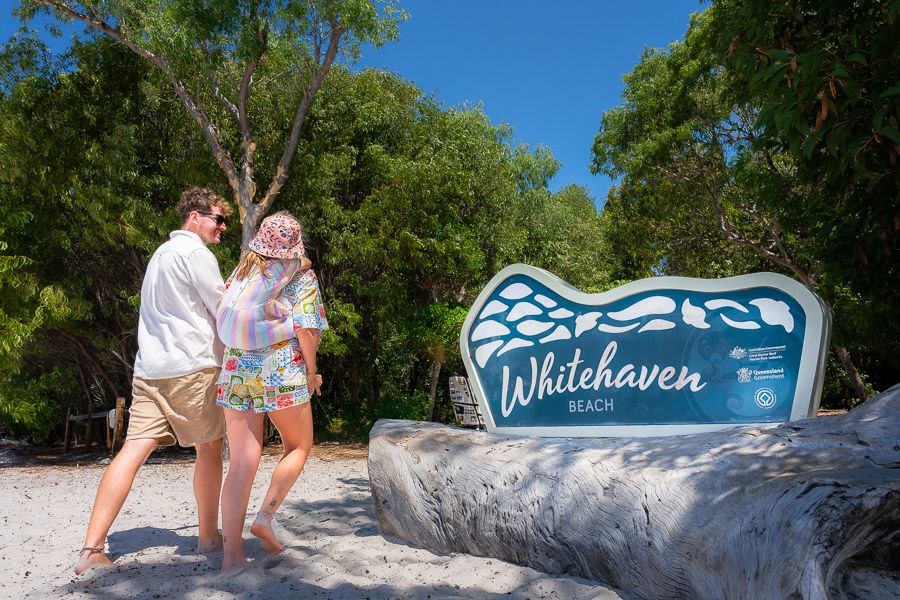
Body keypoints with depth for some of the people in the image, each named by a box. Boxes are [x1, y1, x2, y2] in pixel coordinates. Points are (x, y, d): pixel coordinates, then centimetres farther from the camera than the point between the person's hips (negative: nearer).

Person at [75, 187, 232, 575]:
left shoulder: (161, 254, 23)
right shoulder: (195, 252, -7)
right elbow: (226, 310, -6)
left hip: (149, 369, 8)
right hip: (192, 368, -7)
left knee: (133, 450, 0)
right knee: (209, 447, 7)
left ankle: (92, 548, -6)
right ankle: (209, 537, 17)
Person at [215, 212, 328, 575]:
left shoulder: (240, 272, 14)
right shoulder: (301, 274, 1)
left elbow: (224, 322, 11)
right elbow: (306, 328, -9)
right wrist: (311, 372, 1)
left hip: (236, 371, 4)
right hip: (282, 372, -4)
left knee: (241, 463, 5)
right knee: (299, 446, 17)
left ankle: (231, 554, 4)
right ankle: (265, 516, 2)